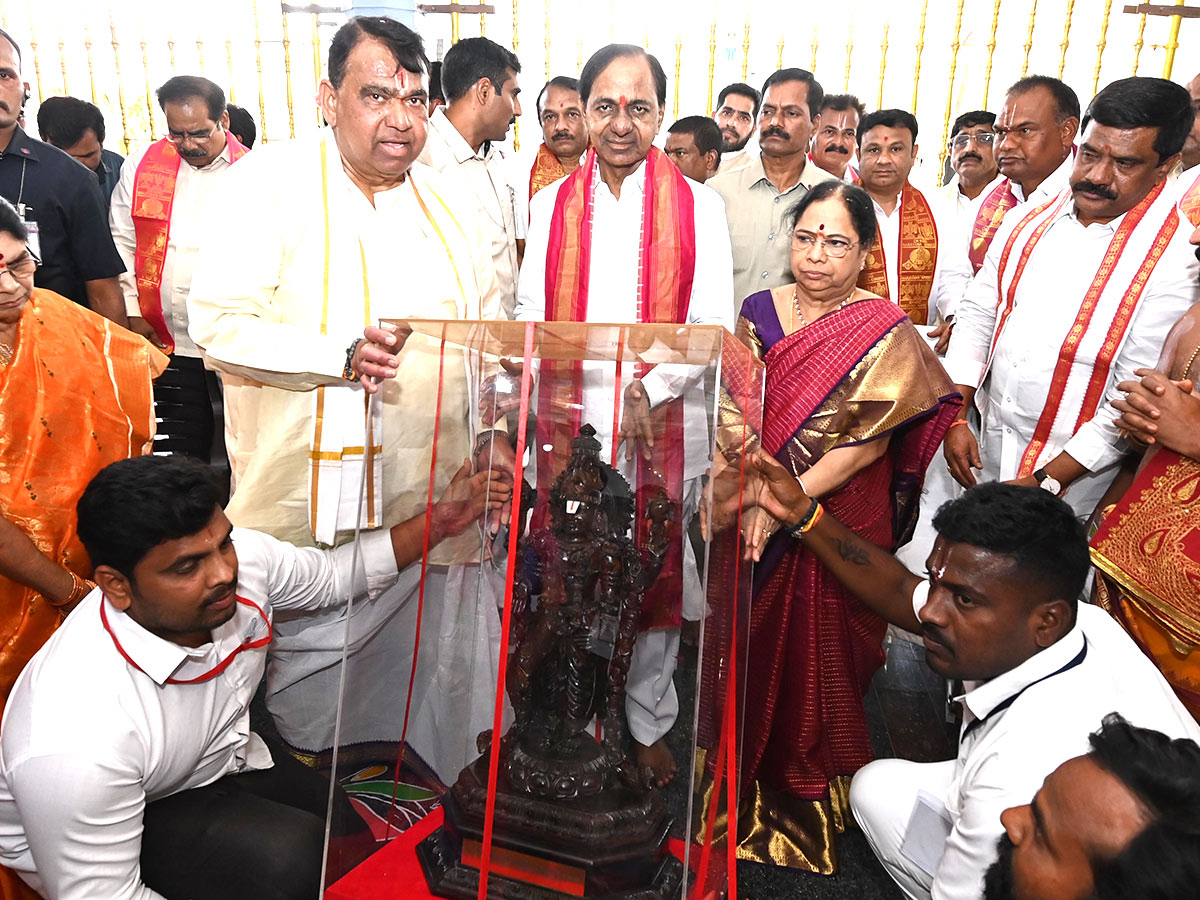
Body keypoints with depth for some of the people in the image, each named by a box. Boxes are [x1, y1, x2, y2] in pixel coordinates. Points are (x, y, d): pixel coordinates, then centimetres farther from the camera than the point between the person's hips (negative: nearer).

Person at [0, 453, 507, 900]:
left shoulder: (245, 558, -21)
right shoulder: (77, 741, -38)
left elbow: (333, 575, -1)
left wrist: (438, 521, -10)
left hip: (220, 757, 6)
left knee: (371, 839, -1)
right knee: (290, 857, -28)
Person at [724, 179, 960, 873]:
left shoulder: (888, 335, -10)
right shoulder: (760, 310, 2)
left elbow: (866, 444, -15)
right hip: (751, 515, 4)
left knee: (813, 656, 10)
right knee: (745, 646, 15)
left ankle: (806, 794, 36)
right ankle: (738, 775, 40)